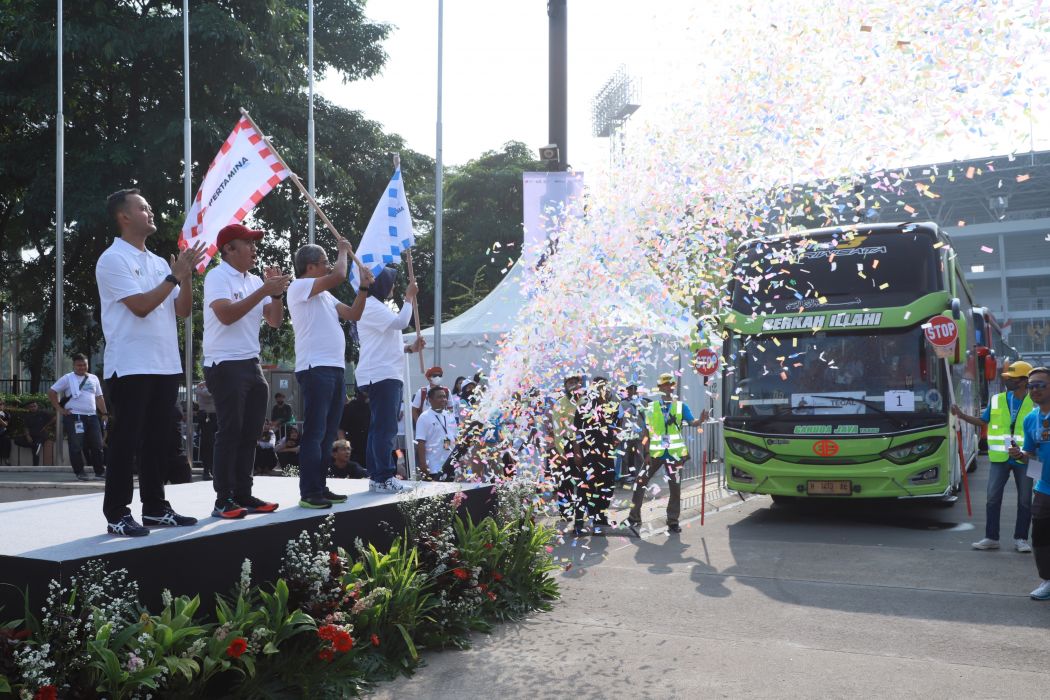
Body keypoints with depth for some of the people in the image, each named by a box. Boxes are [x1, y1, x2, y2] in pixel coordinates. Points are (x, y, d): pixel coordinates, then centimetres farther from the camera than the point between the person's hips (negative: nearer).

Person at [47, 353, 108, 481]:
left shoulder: (94, 378, 16)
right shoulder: (68, 378, 2)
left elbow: (99, 397, 18)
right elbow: (51, 392, 1)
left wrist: (105, 413, 9)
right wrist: (59, 409, -5)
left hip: (92, 416, 4)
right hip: (74, 417, -4)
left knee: (97, 445, 4)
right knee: (76, 446, -5)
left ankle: (100, 471, 12)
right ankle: (79, 472, 3)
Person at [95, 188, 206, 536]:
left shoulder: (159, 262, 15)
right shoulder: (113, 259, -6)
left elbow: (182, 310, 11)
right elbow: (140, 306, -17)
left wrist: (186, 275, -4)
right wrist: (174, 276, -13)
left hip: (165, 365, 7)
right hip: (130, 366, -7)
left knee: (156, 440, 11)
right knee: (126, 441, -3)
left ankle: (155, 508, 19)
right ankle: (117, 514, 4)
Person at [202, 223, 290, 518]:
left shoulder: (254, 280, 14)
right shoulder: (217, 276, -7)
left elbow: (275, 321, 12)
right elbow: (226, 314, -23)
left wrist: (276, 292, -3)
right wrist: (264, 291, -22)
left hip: (251, 364, 8)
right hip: (225, 365, -8)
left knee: (249, 433, 8)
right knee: (230, 432, -9)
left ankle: (243, 495, 15)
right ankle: (223, 500, -4)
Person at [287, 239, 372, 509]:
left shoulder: (325, 295, 23)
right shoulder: (299, 287, -5)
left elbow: (353, 314, 21)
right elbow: (339, 276, -18)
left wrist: (364, 287, 12)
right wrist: (343, 251, -2)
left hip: (335, 368, 9)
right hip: (315, 368, -9)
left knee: (328, 434, 10)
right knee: (314, 433, -9)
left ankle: (320, 488, 16)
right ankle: (309, 493, -7)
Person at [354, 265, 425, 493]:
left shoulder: (379, 307, 25)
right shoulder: (370, 306, -8)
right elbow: (401, 322, -19)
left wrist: (411, 348, 13)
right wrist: (409, 297, -5)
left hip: (389, 375, 11)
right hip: (380, 376, -11)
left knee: (380, 427, 10)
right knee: (385, 428, -13)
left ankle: (376, 476, 13)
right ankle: (384, 478, -13)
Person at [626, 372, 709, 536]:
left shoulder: (680, 406, 5)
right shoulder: (652, 407, 5)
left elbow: (692, 422, -7)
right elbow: (647, 432, 3)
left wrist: (701, 420, -30)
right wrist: (646, 452, -6)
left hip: (675, 453, 0)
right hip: (655, 453, 0)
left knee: (675, 488, 5)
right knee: (640, 483, -5)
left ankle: (673, 522, 16)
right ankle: (634, 519, 3)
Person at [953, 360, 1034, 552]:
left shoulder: (1035, 403, -4)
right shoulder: (997, 400, 4)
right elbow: (983, 421, 12)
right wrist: (962, 416, 1)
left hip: (1024, 459, -2)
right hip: (999, 458, 2)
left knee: (1025, 500, 6)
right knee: (993, 498, 3)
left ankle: (1021, 539, 18)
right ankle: (991, 538, 11)